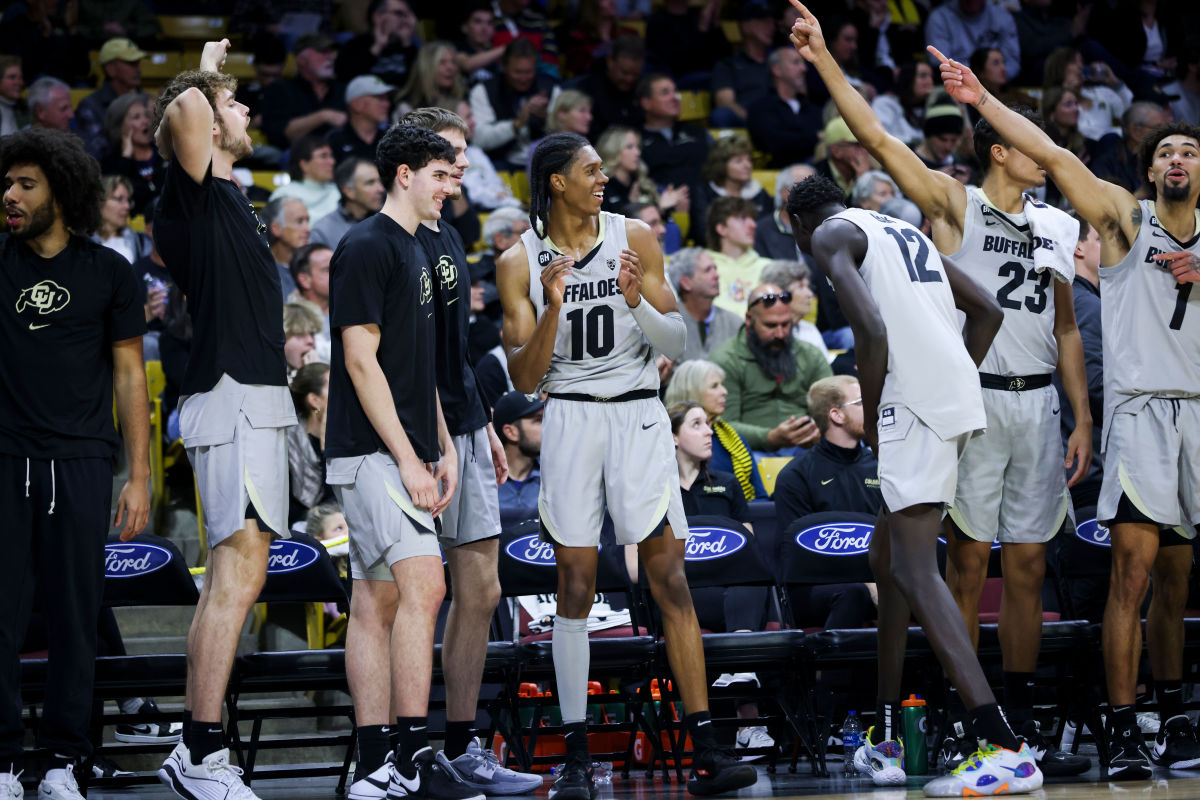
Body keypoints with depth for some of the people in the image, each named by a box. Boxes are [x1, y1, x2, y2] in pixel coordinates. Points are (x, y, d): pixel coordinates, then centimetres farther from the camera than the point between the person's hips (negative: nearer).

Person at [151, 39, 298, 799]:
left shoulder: (230, 197, 20)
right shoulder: (194, 195, -8)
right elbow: (185, 111, -27)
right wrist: (206, 79, -5)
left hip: (260, 401, 10)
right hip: (233, 398, -10)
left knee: (236, 577, 10)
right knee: (237, 573, -15)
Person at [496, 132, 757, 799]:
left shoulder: (635, 238, 3)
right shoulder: (521, 262, 2)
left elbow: (678, 344, 3)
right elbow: (524, 379, -2)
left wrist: (637, 301, -15)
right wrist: (552, 310, -17)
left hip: (640, 417, 0)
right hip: (570, 420, 0)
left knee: (671, 578, -5)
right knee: (575, 584, -2)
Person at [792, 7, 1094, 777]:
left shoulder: (1056, 226, 14)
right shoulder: (956, 205, 0)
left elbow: (1067, 330, 16)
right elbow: (878, 137, -8)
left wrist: (1083, 420, 11)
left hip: (1039, 405, 4)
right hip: (973, 401, -4)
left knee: (1027, 567, 6)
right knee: (969, 563, -1)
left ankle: (1022, 718, 12)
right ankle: (962, 716, 4)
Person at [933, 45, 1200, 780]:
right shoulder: (1126, 219, 3)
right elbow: (1055, 157, -6)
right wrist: (982, 101, -14)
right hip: (1140, 410, -4)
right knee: (1133, 573, -13)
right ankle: (1123, 732, -13)